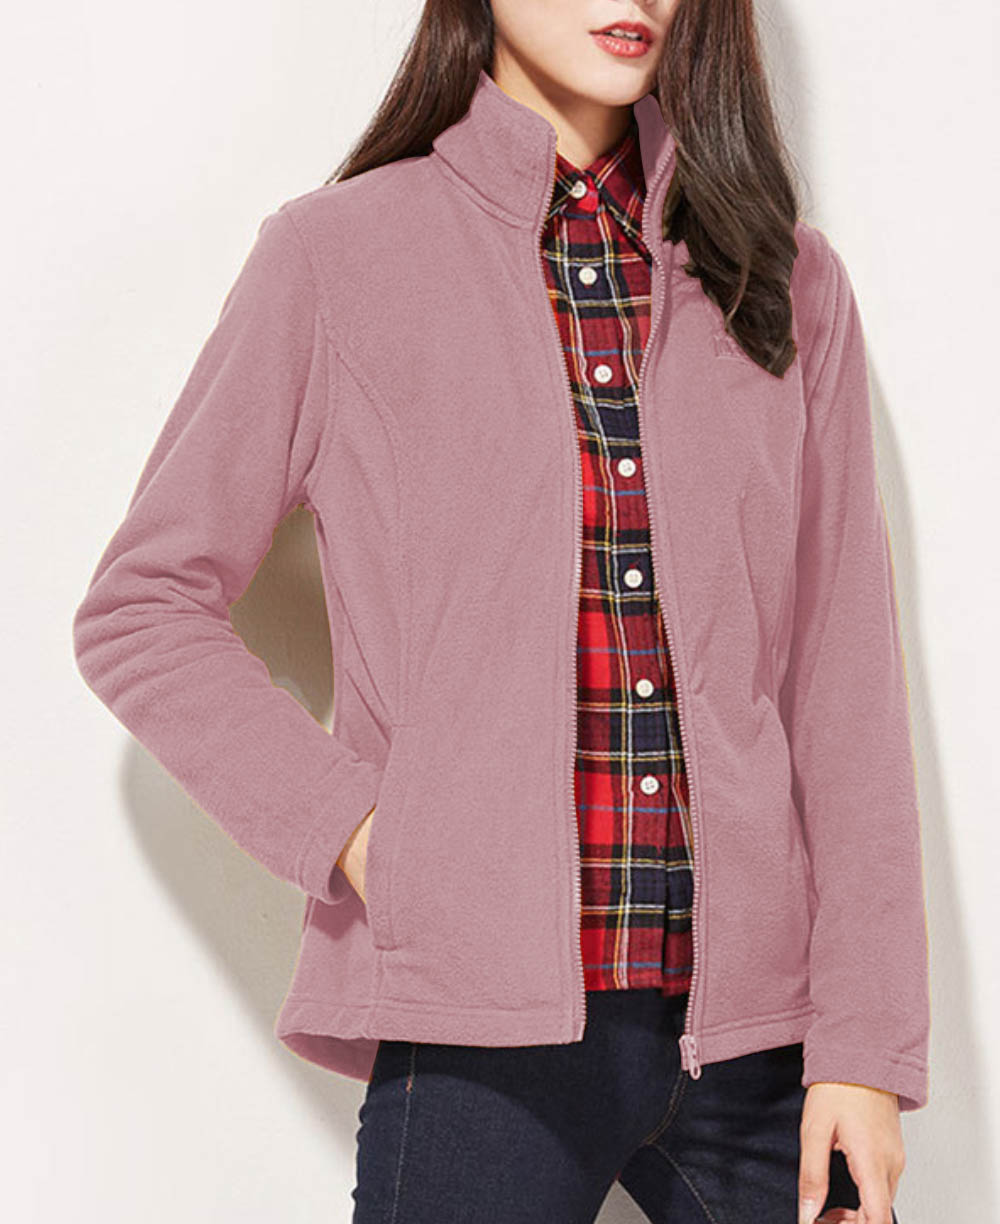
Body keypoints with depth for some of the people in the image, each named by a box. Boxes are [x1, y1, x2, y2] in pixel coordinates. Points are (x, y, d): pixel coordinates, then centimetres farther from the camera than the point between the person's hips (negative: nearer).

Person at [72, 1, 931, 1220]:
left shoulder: (785, 281, 9)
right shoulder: (341, 254, 1)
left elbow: (845, 673, 5)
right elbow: (140, 611, 4)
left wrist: (865, 1046, -1)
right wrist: (353, 826, -9)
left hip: (755, 1026, 3)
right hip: (492, 1026, -3)